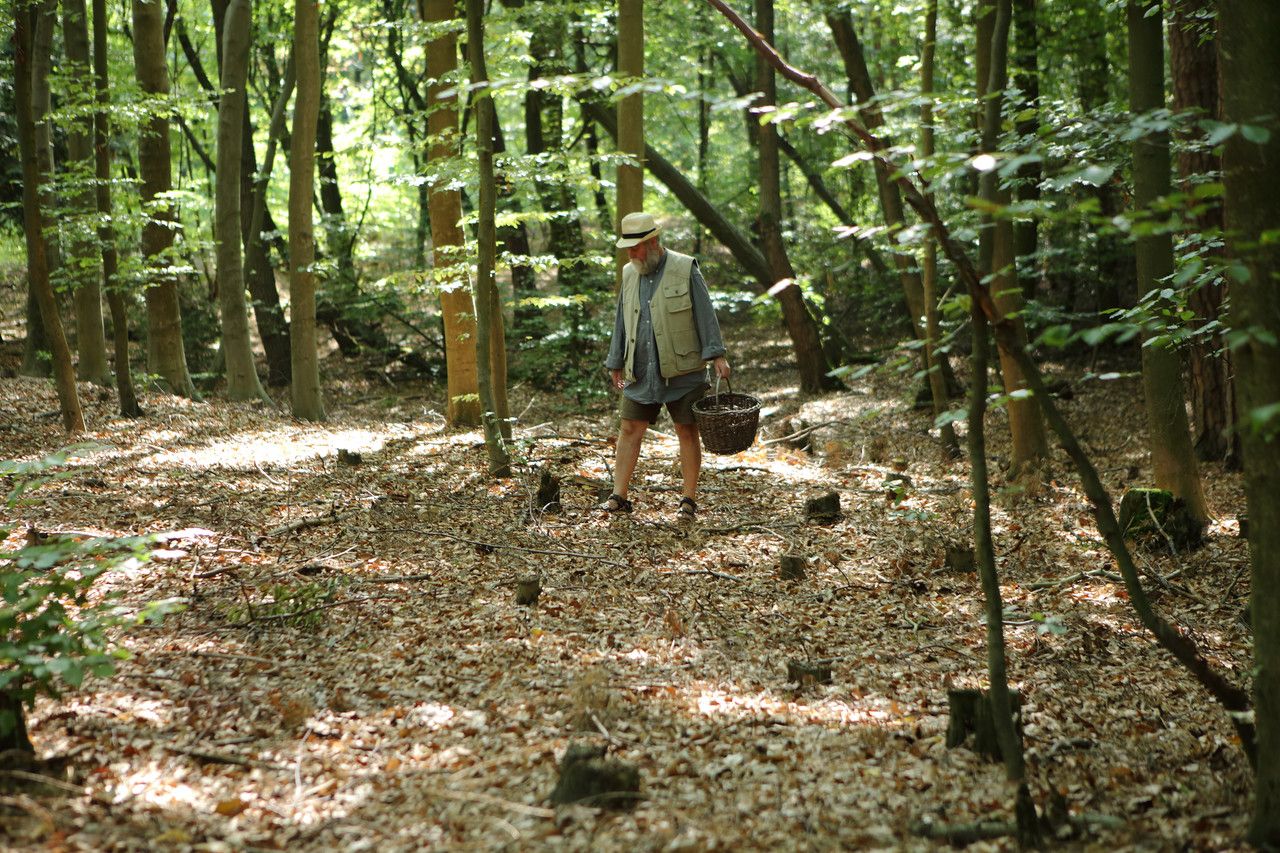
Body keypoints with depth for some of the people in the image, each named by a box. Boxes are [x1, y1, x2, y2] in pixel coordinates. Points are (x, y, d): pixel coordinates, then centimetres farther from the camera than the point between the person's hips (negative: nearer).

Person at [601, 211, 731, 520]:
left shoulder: (685, 270, -5)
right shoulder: (630, 274, 10)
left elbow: (705, 315, -6)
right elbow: (622, 323, 17)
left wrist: (717, 355, -11)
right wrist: (615, 364, 17)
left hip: (682, 370, -4)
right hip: (641, 372, 5)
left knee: (687, 431, 2)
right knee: (629, 430, 1)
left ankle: (689, 500, 8)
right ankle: (619, 497, 4)